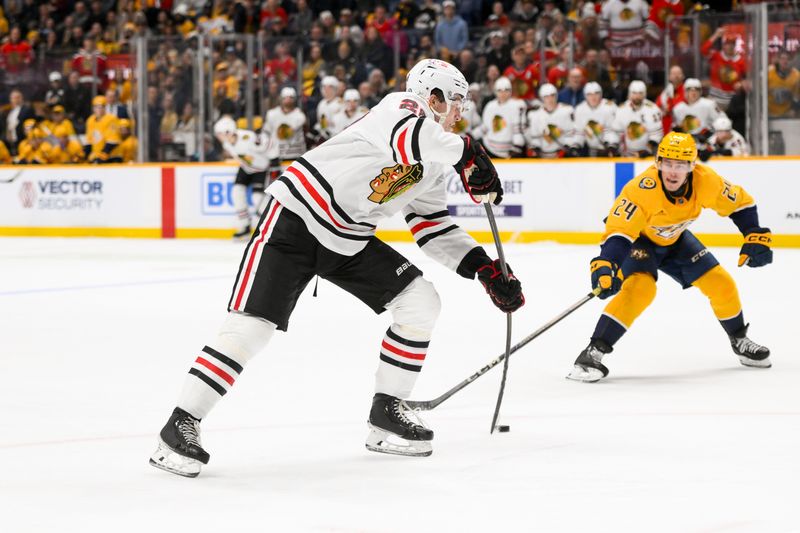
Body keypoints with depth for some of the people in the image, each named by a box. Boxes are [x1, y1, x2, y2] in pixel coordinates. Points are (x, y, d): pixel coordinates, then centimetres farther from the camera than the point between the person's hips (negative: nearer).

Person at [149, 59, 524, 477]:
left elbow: (435, 230, 13)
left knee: (421, 302, 0)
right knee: (253, 325, -17)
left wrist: (485, 268, 4)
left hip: (349, 241, 9)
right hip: (296, 217, -9)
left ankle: (387, 412, 9)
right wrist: (469, 154, -31)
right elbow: (410, 138, -37)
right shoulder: (399, 107, -13)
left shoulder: (434, 167, 12)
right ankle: (182, 424, -8)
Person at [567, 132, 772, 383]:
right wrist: (605, 266, -53)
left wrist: (756, 238, -14)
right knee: (640, 287, -31)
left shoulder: (705, 181, -25)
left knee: (721, 284, 2)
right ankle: (594, 352, -30)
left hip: (675, 240, 5)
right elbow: (619, 231, -39)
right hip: (637, 239, -5)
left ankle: (740, 341, 30)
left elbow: (741, 203, -8)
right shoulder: (642, 189, -38)